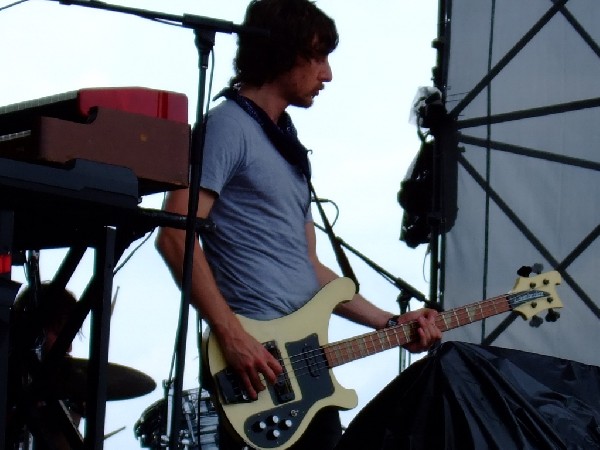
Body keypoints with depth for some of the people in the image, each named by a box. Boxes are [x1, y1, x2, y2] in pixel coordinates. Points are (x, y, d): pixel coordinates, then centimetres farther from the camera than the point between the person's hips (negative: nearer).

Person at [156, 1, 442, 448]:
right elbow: (175, 236, -17)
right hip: (255, 360, -9)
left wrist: (392, 323, 15)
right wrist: (231, 335, -21)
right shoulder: (230, 125, -7)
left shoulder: (286, 142, 21)